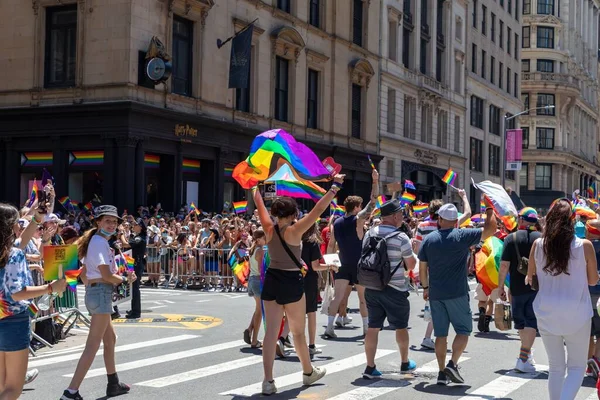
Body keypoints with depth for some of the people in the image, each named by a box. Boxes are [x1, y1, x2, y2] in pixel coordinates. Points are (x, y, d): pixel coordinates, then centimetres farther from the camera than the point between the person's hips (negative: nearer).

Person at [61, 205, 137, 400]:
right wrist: (126, 279, -5)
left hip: (93, 291, 11)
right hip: (101, 293, -11)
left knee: (110, 338, 22)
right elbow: (107, 275, -19)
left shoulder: (94, 241, 16)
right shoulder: (101, 242, -14)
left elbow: (84, 275, 19)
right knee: (93, 345, -10)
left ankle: (113, 384, 34)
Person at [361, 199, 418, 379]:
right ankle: (405, 363, 28)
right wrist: (414, 251, 10)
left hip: (371, 287, 5)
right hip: (395, 289, -5)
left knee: (373, 327, 7)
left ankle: (370, 367, 4)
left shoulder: (369, 234, 3)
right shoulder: (401, 238, -14)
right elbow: (411, 265, -7)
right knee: (401, 326, 13)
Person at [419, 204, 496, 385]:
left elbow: (422, 268, 7)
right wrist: (490, 211, 11)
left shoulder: (428, 239, 3)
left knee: (440, 333, 9)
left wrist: (425, 287, 20)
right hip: (457, 293, -4)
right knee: (463, 330, 7)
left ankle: (442, 372, 9)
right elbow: (490, 230, -5)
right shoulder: (462, 236, -8)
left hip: (435, 294, 4)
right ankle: (453, 364, -9)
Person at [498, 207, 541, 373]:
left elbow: (504, 265, -8)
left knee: (520, 321, 17)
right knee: (531, 322, -1)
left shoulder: (511, 238, -4)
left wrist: (500, 286, 1)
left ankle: (526, 351, 32)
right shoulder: (542, 238, -1)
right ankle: (523, 358, -10)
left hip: (517, 287, 0)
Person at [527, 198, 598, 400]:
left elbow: (530, 277, 7)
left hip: (547, 313, 2)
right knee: (577, 367, 10)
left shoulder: (538, 245, -5)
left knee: (555, 367, 16)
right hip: (577, 314, -2)